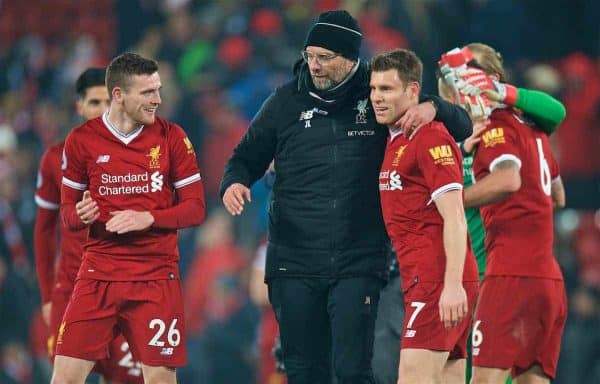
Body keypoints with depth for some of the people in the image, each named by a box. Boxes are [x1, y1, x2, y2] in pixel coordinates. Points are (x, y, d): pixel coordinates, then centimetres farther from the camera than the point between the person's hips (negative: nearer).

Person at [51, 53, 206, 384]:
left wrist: (149, 218, -14)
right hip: (97, 274, 0)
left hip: (156, 276, 0)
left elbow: (195, 208, 2)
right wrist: (81, 214, -14)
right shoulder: (81, 140, 2)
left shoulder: (171, 137, 1)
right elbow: (67, 211, 10)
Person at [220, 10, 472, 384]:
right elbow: (247, 156, 16)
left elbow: (463, 126, 6)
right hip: (294, 264, 2)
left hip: (358, 265, -2)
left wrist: (432, 108, -17)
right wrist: (235, 182, -7)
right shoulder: (287, 101, 5)